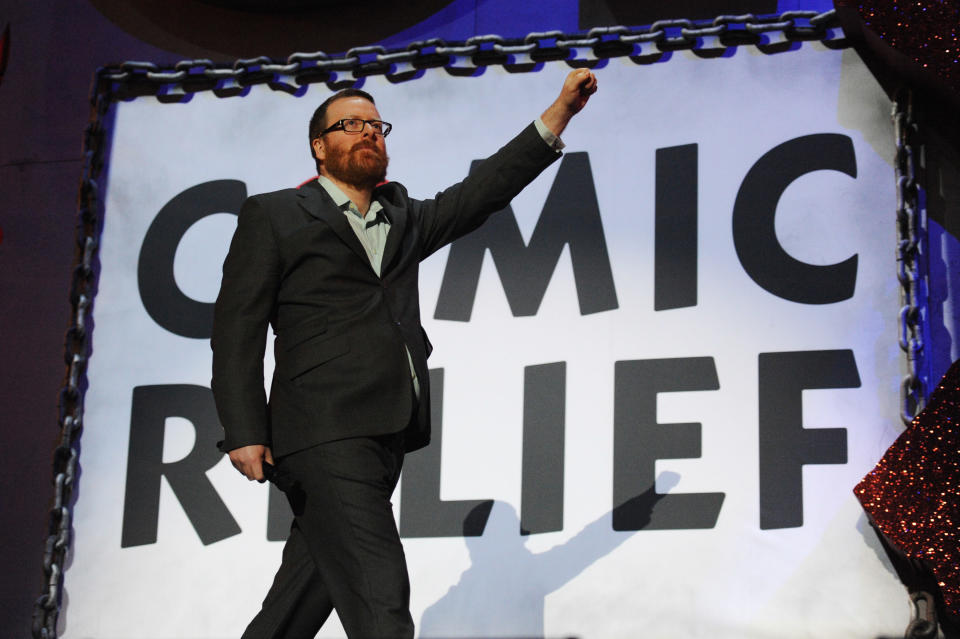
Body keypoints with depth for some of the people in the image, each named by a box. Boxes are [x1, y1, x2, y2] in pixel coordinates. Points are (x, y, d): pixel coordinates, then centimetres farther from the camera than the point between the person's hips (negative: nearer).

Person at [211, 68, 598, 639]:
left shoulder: (404, 218, 25)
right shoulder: (274, 216, 8)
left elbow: (483, 192, 19)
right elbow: (237, 329, 1)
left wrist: (560, 113, 9)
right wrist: (245, 432, -11)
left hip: (384, 439, 6)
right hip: (325, 438, -6)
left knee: (312, 589, 9)